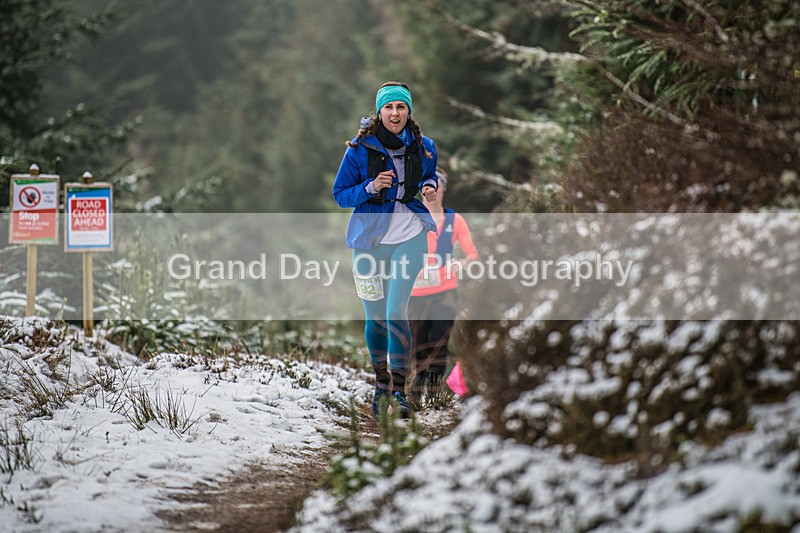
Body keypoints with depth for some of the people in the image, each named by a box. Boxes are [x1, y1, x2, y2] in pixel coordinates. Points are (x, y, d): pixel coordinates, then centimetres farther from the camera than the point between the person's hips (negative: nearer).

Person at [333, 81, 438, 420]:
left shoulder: (422, 147, 1)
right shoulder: (360, 148, -6)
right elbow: (340, 195, -1)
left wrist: (429, 187, -4)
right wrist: (371, 187, -19)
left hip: (409, 237, 0)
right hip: (370, 237, 0)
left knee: (396, 311, -14)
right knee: (375, 316, 8)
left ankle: (399, 389, -8)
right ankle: (381, 383, 28)